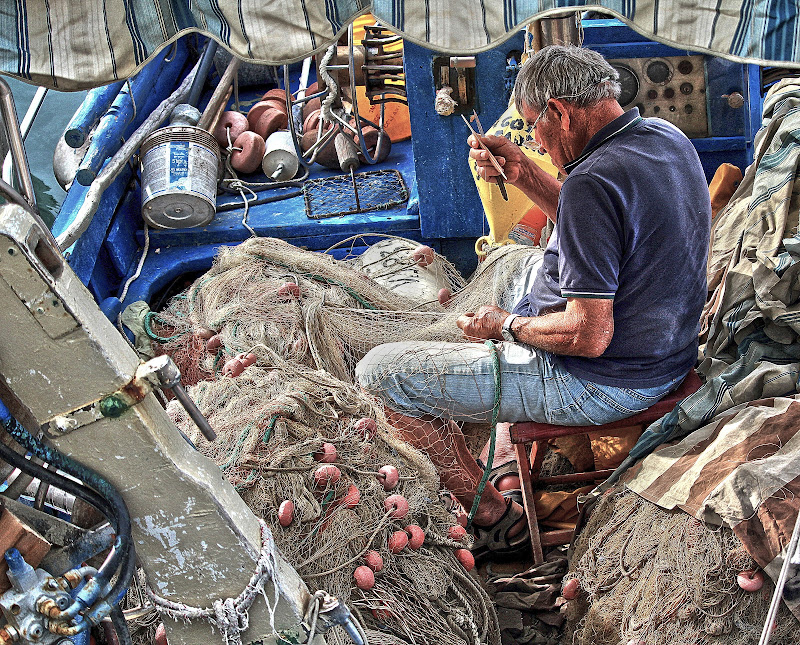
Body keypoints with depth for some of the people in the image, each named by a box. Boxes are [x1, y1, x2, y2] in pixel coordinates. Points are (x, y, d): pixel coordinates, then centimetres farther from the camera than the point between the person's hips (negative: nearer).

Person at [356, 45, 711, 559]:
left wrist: (506, 327, -12)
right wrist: (524, 174, 6)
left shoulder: (594, 180, -28)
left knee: (380, 371, -4)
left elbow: (589, 336, -29)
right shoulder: (667, 137, 2)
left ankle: (494, 516, 7)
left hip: (600, 383, -10)